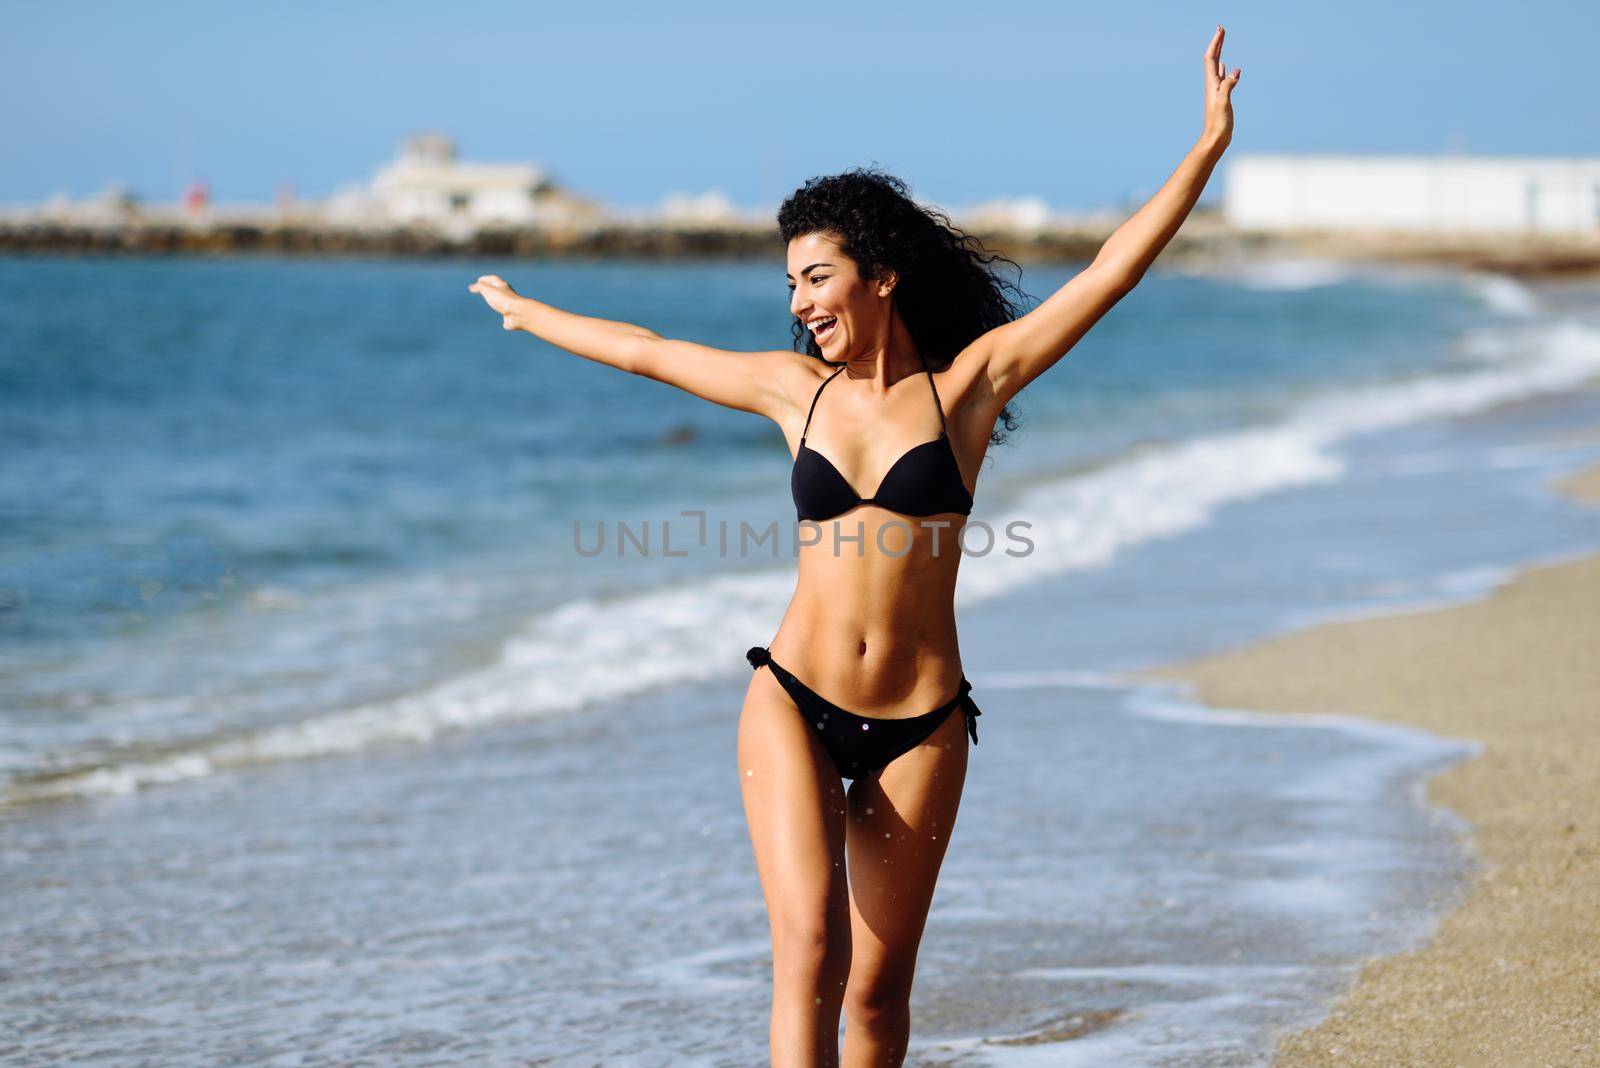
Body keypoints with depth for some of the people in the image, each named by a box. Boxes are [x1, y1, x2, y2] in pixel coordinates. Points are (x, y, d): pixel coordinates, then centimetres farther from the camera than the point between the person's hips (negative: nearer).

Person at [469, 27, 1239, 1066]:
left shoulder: (969, 381, -1)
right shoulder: (795, 387, 7)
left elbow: (1113, 271, -6)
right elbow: (645, 350, 21)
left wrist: (1211, 143, -12)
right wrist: (523, 311, 34)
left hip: (919, 728, -1)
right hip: (794, 705, 1)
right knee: (810, 946, -16)